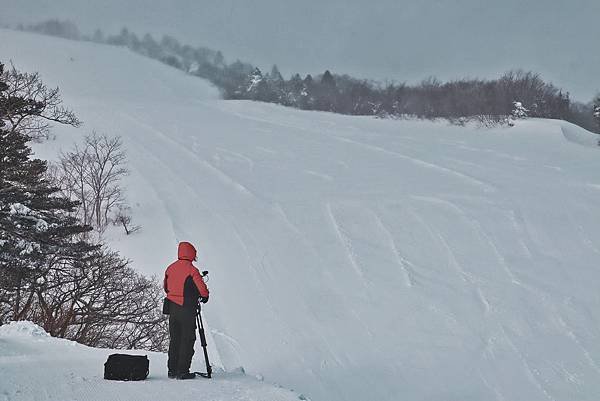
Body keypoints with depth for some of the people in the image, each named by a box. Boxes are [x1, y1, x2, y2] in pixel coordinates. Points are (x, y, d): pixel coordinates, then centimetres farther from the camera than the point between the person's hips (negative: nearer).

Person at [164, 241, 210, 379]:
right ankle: (183, 371, -2)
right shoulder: (191, 270, -14)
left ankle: (172, 370, 15)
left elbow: (166, 287, 16)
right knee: (187, 340, 0)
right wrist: (205, 296, 8)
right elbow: (202, 289, -13)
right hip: (187, 310, -6)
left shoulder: (170, 268, 5)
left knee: (174, 340, 13)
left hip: (172, 308, 6)